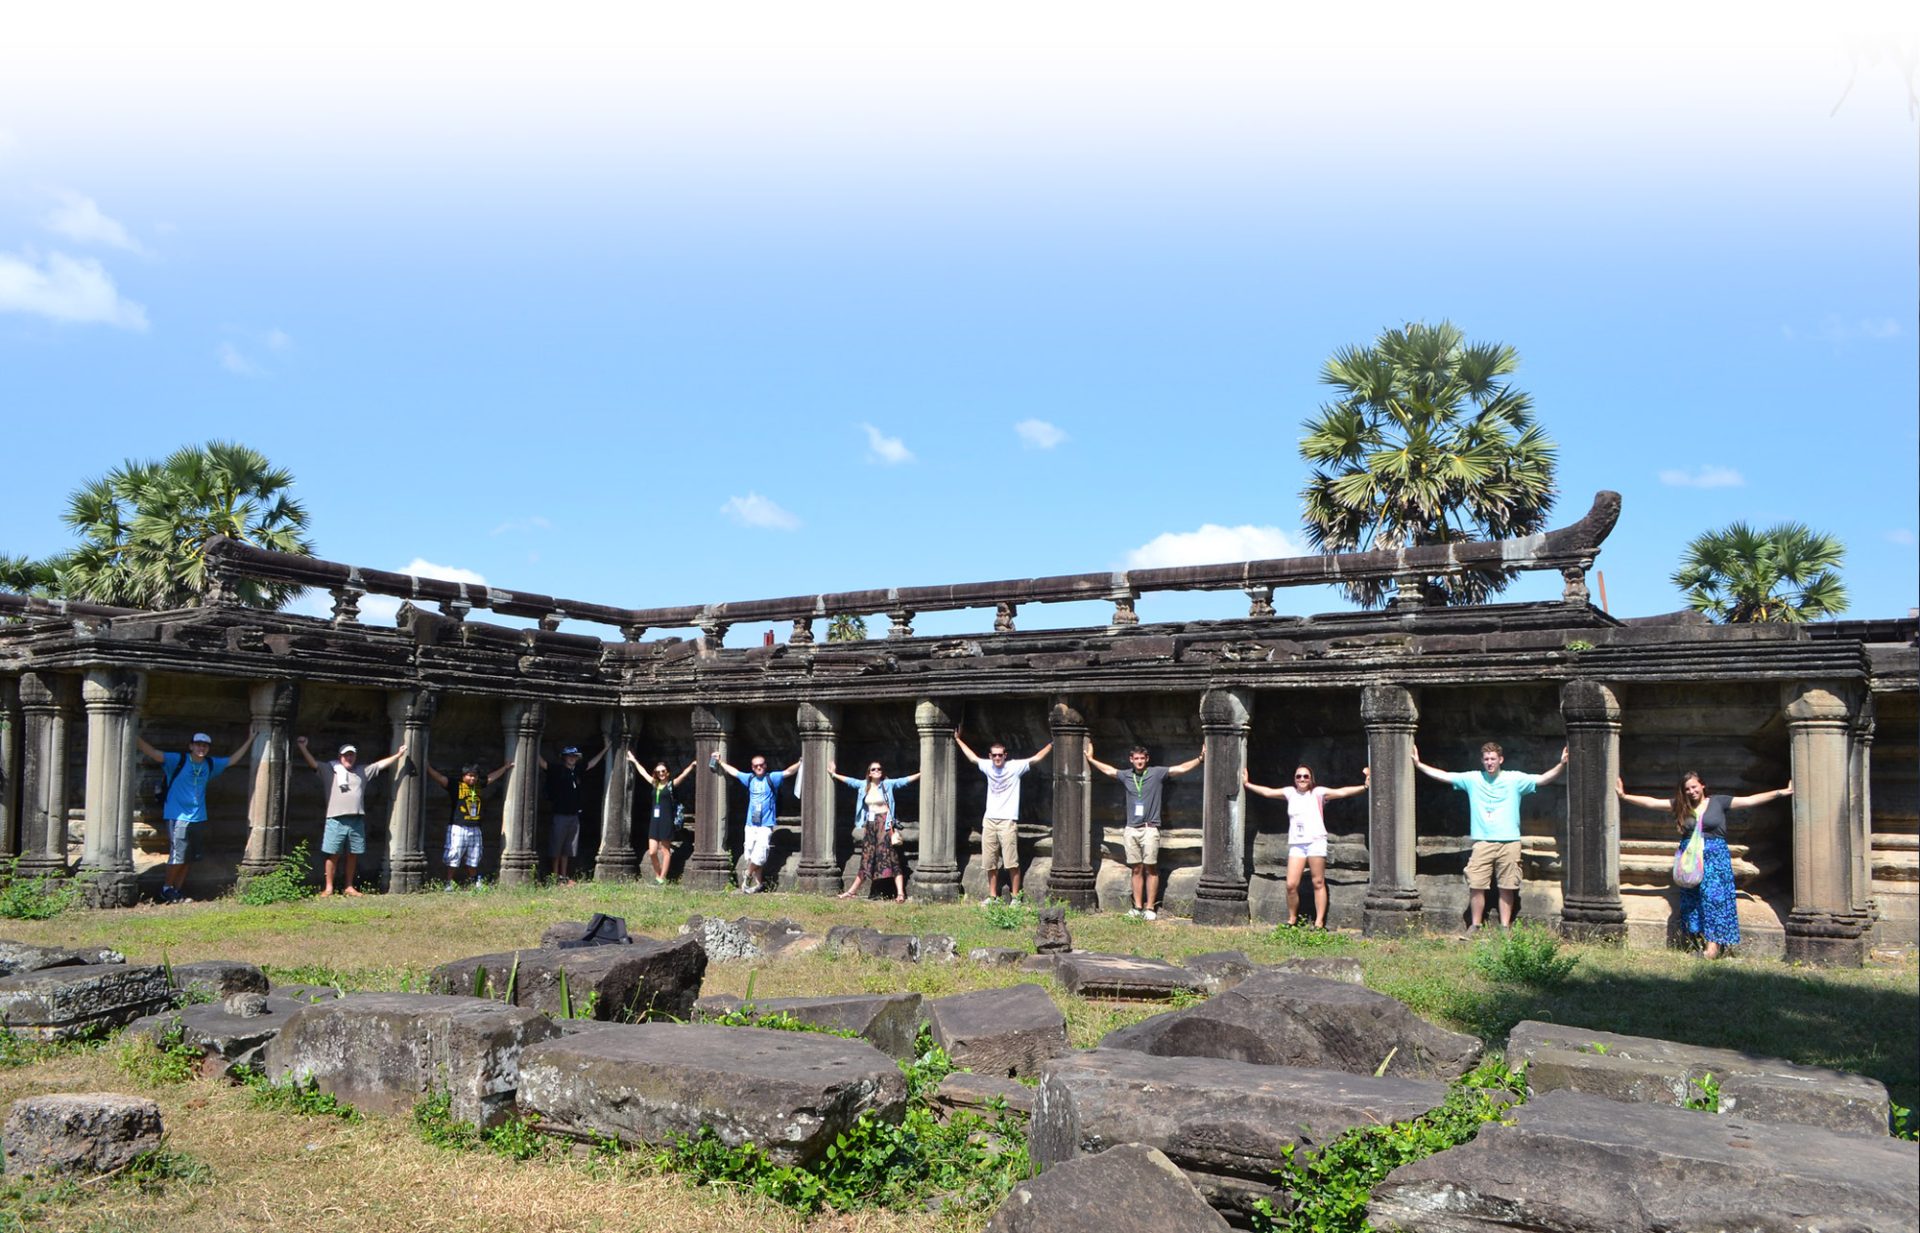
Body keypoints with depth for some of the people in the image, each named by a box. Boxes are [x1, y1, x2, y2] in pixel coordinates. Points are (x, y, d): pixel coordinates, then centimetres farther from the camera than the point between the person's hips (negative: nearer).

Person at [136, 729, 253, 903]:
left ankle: (176, 890, 21)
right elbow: (153, 753, -16)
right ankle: (167, 888, 11)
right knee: (178, 855, -8)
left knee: (189, 857, 8)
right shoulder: (179, 761, -7)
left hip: (198, 818, 6)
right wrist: (136, 738, -28)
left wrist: (249, 741, 24)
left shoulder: (211, 765, 9)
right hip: (178, 817, -5)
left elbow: (233, 759, 22)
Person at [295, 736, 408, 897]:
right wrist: (302, 747, -15)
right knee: (333, 854, -2)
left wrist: (397, 755, 21)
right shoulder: (330, 770, 7)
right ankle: (328, 888, 5)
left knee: (353, 855, 7)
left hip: (357, 820, 4)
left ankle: (348, 887, 16)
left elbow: (381, 764, 22)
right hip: (336, 820, -4)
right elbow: (313, 763, -4)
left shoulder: (362, 771, 17)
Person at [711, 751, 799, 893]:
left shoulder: (772, 778, 0)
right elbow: (733, 771, 26)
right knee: (750, 855, 3)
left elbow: (789, 771, -10)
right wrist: (720, 761, 33)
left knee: (758, 855, -13)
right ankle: (758, 883, 12)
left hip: (765, 825, -4)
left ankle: (748, 876, 11)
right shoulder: (749, 778, 12)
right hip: (751, 824, 4)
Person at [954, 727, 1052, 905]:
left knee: (1012, 863, -8)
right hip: (989, 821, 5)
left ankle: (1015, 897, 0)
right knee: (990, 863, 9)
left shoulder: (1015, 766, -2)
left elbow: (1037, 758, -5)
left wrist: (1052, 744, -11)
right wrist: (958, 740, 32)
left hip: (1008, 821, -5)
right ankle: (992, 896, 18)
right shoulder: (987, 766, 10)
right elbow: (972, 757, 25)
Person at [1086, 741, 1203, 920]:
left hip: (1150, 829, -3)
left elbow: (1181, 768, -3)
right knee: (1136, 869, 7)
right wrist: (1091, 759, 36)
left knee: (1151, 869, -3)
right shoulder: (1126, 776, 12)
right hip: (1131, 830, 4)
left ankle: (1150, 908, 1)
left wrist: (1200, 758, -12)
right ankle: (1137, 907, 11)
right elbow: (1108, 770, 28)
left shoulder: (1157, 773, 1)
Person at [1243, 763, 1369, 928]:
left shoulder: (1318, 793, 1)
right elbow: (1268, 792, 22)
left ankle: (1319, 922, 2)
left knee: (1318, 883, 0)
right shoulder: (1290, 792, 13)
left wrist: (1364, 787, -18)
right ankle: (1292, 919, 14)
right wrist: (1247, 784, 25)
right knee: (1291, 885, -2)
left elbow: (1341, 792, -7)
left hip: (1316, 842, -3)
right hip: (1295, 844, 3)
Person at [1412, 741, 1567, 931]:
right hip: (1482, 842, 1)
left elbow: (1543, 779, -3)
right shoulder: (1472, 779, 8)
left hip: (1509, 842, -1)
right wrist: (1418, 764, 4)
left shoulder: (1515, 779, 4)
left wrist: (1561, 765, -17)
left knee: (1507, 888, 4)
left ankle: (1505, 928, 14)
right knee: (1476, 886, -2)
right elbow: (1443, 776, 8)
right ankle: (1475, 926, 10)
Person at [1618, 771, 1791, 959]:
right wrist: (1624, 796, 2)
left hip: (1715, 857, -3)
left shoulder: (1719, 802, 2)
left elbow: (1750, 800, -1)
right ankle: (1700, 941, 4)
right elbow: (1651, 802, 7)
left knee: (1714, 897, -8)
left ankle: (1713, 945, -11)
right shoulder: (1681, 806, 8)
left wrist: (1782, 792, -7)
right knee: (1692, 900, 1)